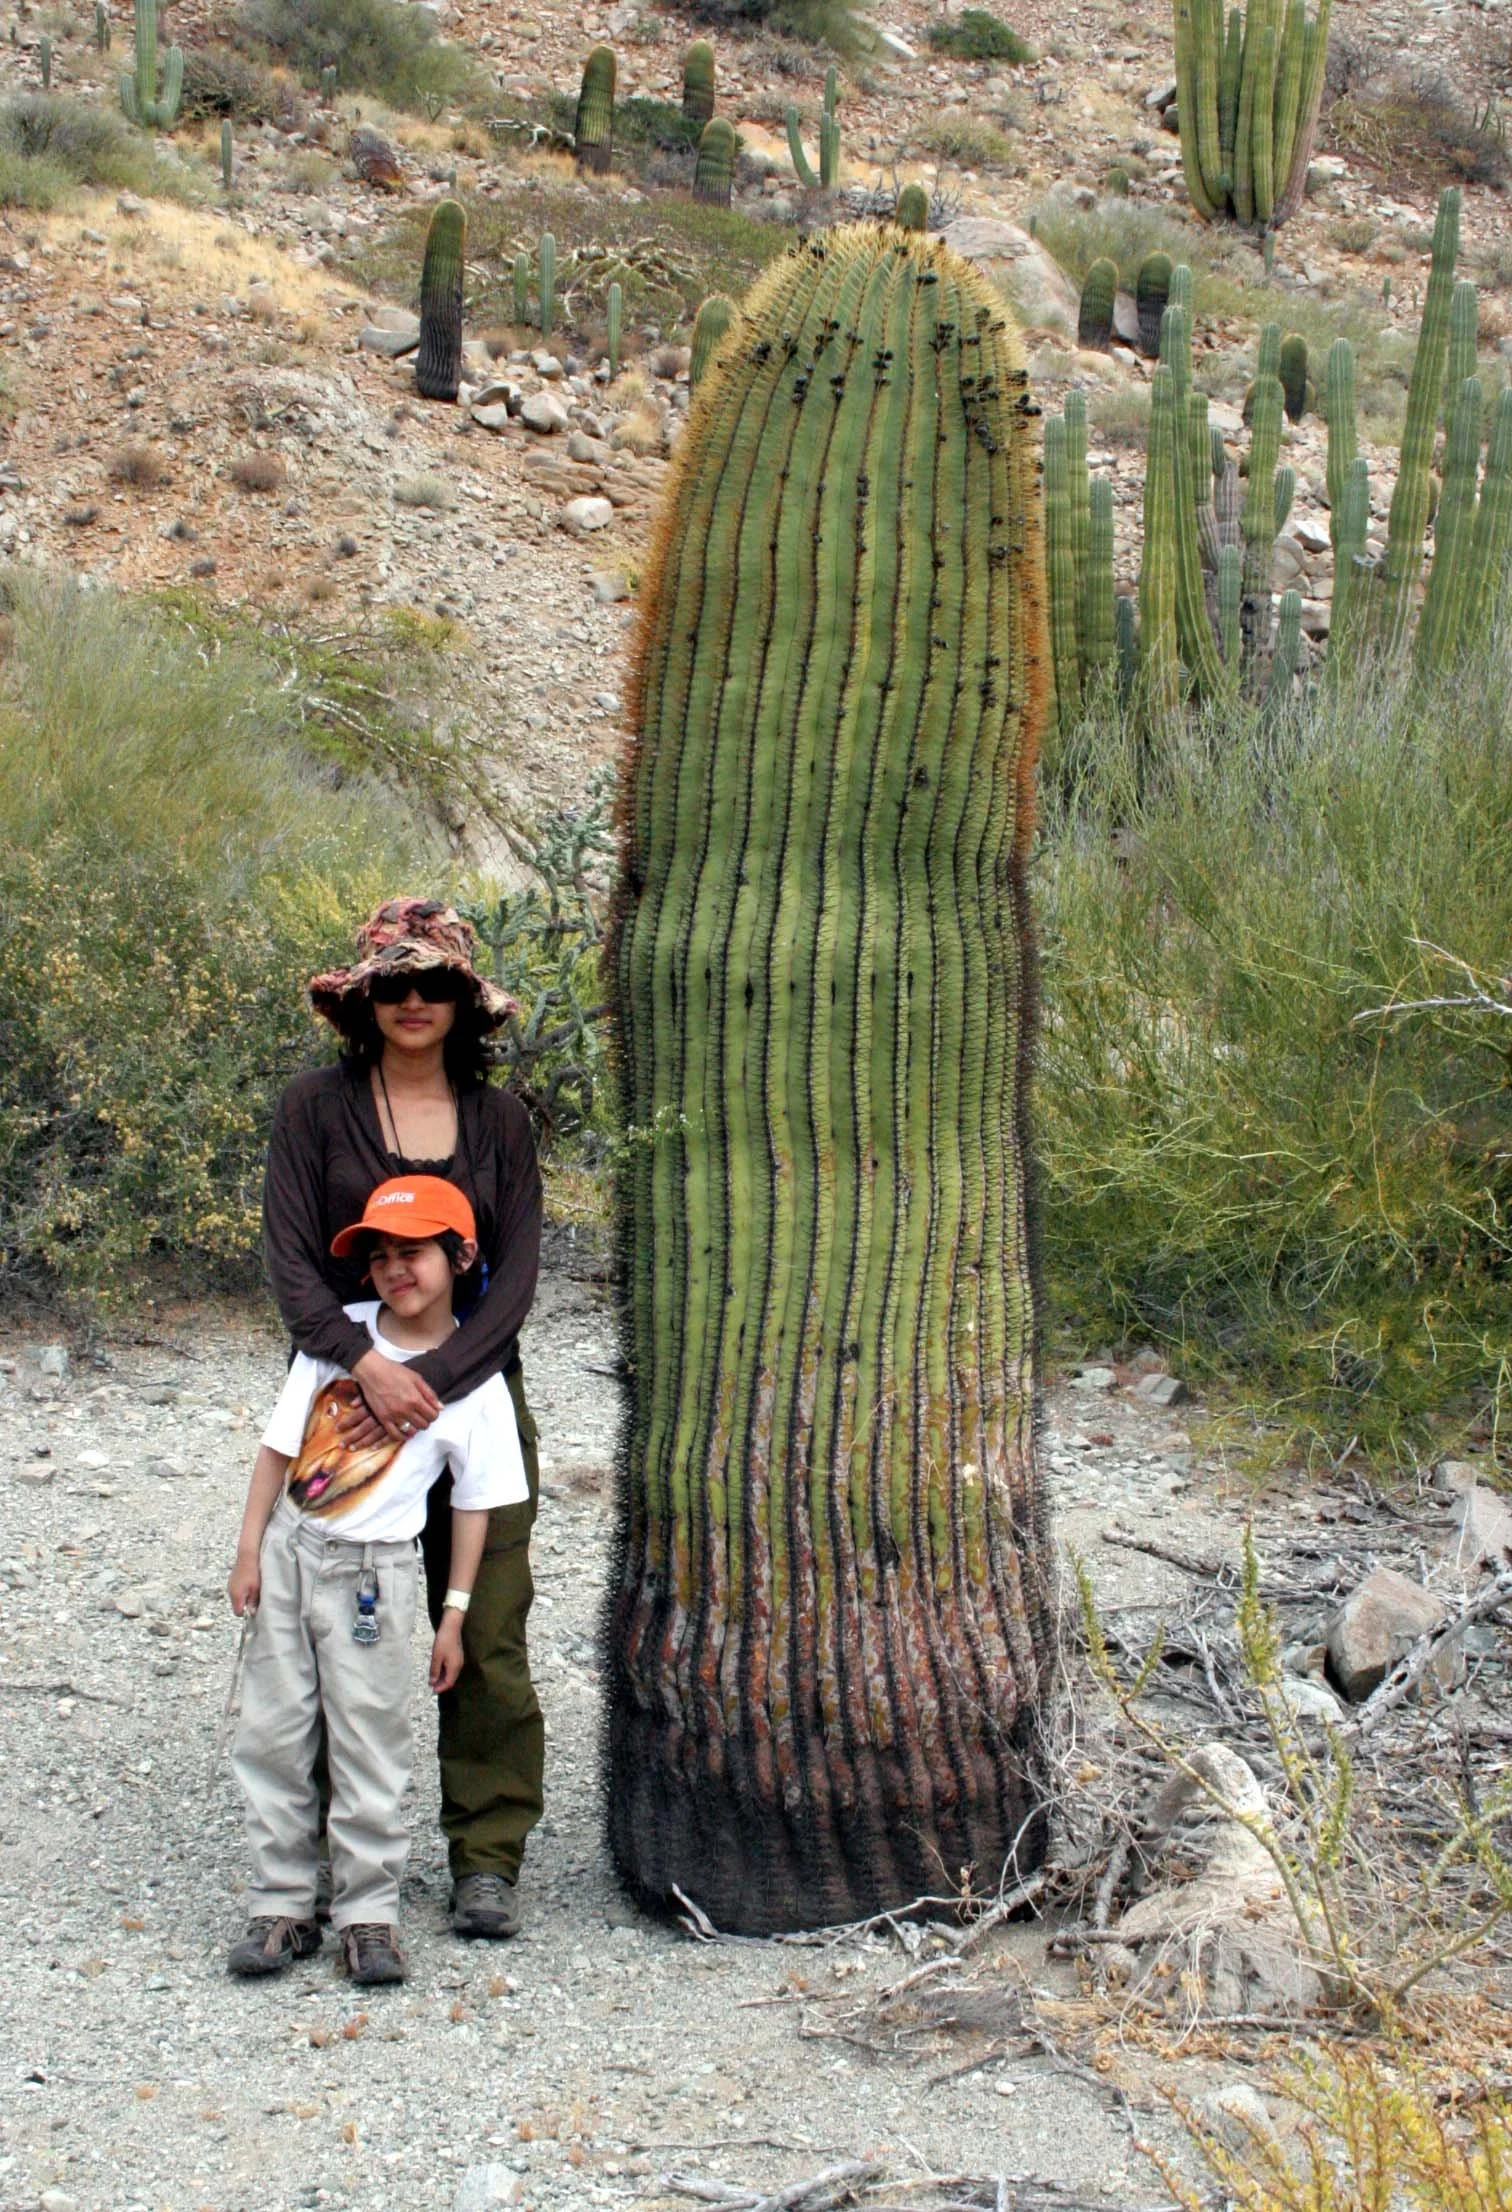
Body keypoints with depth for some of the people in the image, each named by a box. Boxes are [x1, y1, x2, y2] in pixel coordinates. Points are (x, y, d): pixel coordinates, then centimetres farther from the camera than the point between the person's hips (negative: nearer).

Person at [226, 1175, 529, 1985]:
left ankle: (368, 1916, 9)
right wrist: (249, 1552, 1)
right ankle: (281, 1907, 15)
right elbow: (280, 1445, 4)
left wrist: (454, 1613, 0)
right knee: (272, 1735, 6)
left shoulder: (473, 1378, -4)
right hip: (288, 1552, 3)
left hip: (374, 1569, -3)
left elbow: (474, 1504, 0)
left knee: (368, 1746, -1)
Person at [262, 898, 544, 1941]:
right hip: (345, 1391, -1)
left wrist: (433, 1378, -15)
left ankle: (489, 1859, 11)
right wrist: (365, 1363, -21)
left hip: (474, 1396, 1)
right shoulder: (317, 1105, 2)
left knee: (488, 1638, 0)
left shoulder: (498, 1117, 7)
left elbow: (516, 1275, 0)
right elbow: (291, 1258, -6)